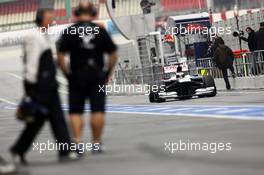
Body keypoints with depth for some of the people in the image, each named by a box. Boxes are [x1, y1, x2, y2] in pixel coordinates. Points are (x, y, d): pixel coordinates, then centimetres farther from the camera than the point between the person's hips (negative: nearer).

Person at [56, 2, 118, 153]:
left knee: (75, 111, 6)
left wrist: (67, 74, 2)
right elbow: (113, 55, 2)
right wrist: (107, 73, 11)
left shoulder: (69, 32, -2)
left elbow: (60, 56, -6)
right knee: (98, 110, 5)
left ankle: (77, 140, -8)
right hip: (97, 76, 1)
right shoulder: (100, 31, 1)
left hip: (77, 77, 0)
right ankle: (97, 143, 8)